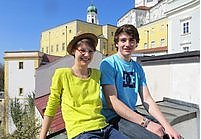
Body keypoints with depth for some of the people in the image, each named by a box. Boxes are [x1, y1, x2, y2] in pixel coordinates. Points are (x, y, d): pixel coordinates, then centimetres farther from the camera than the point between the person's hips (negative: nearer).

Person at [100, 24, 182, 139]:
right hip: (113, 117, -6)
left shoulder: (138, 68, 11)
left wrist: (167, 125, -8)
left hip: (133, 114, 6)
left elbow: (147, 100, 5)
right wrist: (145, 122, -20)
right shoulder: (108, 63, -9)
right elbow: (112, 102, -18)